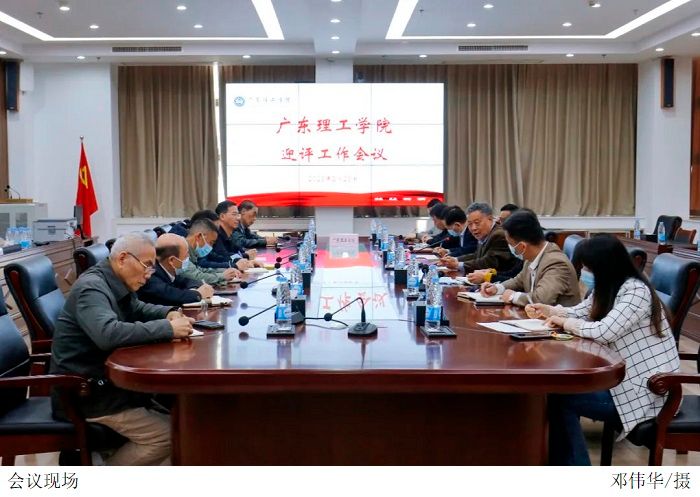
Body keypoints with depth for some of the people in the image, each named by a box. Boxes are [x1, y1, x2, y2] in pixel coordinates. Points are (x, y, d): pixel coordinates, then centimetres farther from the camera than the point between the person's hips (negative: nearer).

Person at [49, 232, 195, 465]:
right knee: (167, 435, -16)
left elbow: (137, 309, 27)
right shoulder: (91, 287, -20)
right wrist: (167, 328, -31)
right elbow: (108, 334, -37)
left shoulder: (116, 283, 9)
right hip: (82, 391, -10)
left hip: (104, 378, 10)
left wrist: (168, 313, 6)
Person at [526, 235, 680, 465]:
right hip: (625, 377, 9)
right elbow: (580, 312, 19)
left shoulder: (636, 291, -21)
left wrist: (564, 323, -15)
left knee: (560, 399, -11)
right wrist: (547, 310, 3)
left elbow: (604, 332, -30)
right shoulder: (608, 288, 8)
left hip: (648, 390, -9)